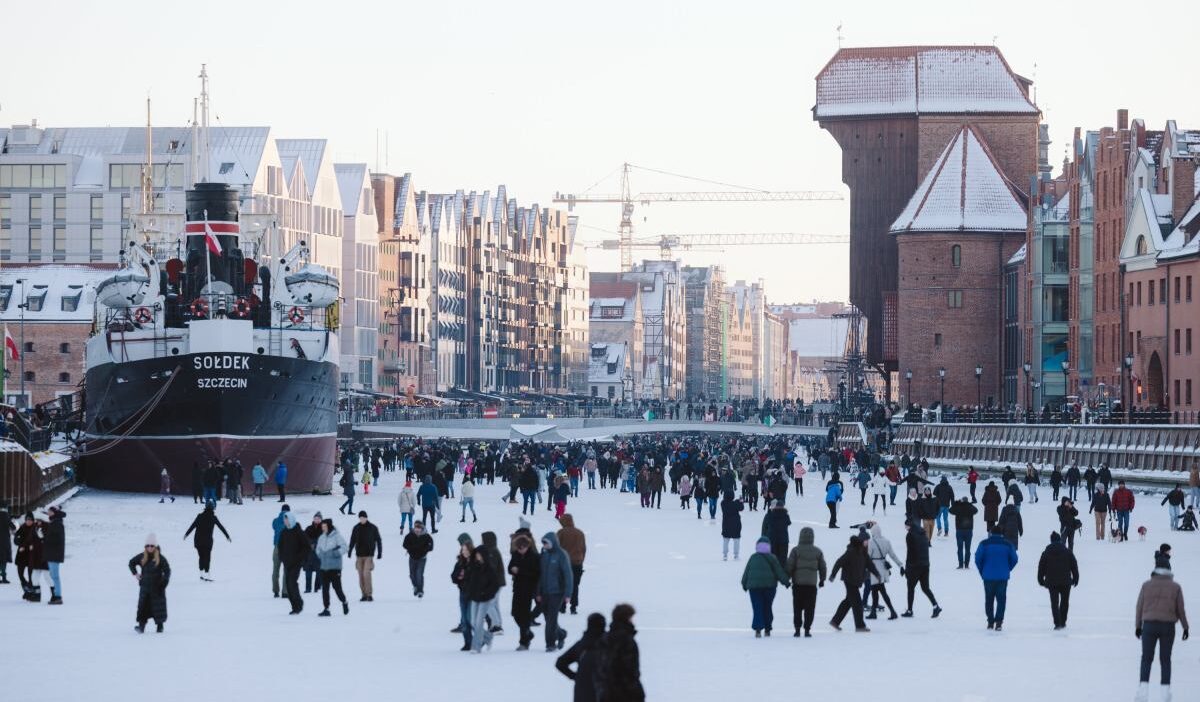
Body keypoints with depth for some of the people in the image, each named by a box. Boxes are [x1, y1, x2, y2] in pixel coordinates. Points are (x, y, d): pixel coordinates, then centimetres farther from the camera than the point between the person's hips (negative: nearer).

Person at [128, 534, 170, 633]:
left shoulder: (160, 558, -7)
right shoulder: (142, 557, 2)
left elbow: (167, 570, -2)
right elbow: (131, 562, 18)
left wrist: (164, 581, -12)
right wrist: (135, 574, 8)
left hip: (157, 587, -2)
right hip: (145, 586, 2)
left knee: (158, 605, 3)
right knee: (143, 605, -4)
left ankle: (159, 625, 15)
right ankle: (141, 625, -6)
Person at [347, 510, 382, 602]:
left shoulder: (373, 528, -1)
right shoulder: (356, 528, 7)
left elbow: (378, 540, 4)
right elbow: (352, 541, 15)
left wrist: (379, 553, 1)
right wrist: (349, 551, 11)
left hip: (369, 555, -4)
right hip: (359, 555, 4)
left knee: (366, 573, -16)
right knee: (361, 575, 2)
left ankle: (369, 594, -11)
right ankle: (364, 595, 9)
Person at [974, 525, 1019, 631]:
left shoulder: (984, 543, -1)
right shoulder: (1008, 544, 2)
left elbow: (978, 558, -4)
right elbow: (1014, 559, 4)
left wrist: (982, 571, 9)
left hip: (988, 576, 0)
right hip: (1003, 577, 0)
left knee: (989, 599, 12)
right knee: (1001, 599, 4)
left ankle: (990, 622, 12)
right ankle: (998, 622, -8)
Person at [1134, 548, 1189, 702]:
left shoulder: (1147, 585, -2)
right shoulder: (1175, 587, -1)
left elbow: (1139, 607, 2)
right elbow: (1180, 609, 3)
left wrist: (1138, 626, 11)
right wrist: (1185, 627, 15)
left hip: (1149, 625, 0)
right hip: (1168, 626, 0)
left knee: (1146, 658, 7)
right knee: (1165, 659, 10)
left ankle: (1143, 688, -7)